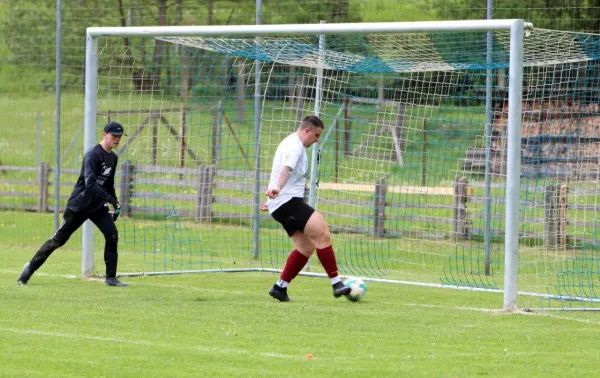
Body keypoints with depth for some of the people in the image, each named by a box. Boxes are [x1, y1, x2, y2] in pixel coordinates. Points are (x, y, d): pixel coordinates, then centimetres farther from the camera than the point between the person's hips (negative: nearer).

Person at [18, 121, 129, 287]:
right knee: (58, 239, -2)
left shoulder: (113, 158, 8)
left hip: (97, 205, 7)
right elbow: (90, 183, -30)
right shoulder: (93, 155, -19)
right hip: (79, 205, -7)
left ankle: (111, 278, -3)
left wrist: (116, 206, 15)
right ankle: (30, 268, 12)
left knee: (112, 235, -9)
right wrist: (110, 199, -35)